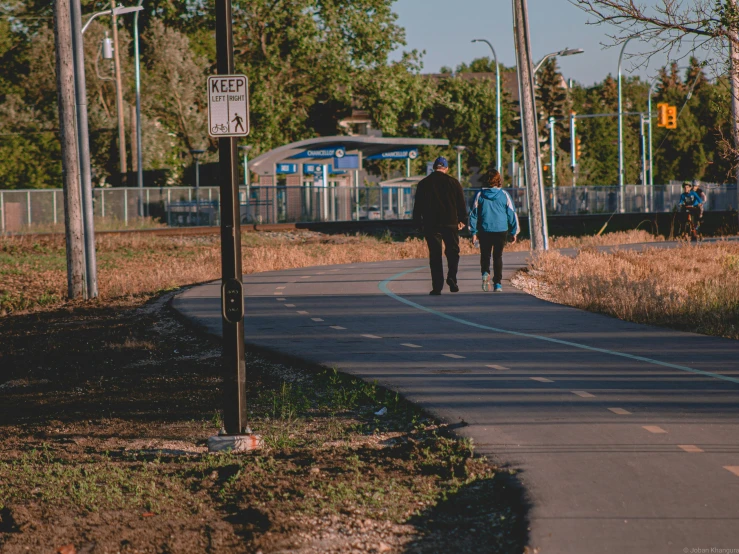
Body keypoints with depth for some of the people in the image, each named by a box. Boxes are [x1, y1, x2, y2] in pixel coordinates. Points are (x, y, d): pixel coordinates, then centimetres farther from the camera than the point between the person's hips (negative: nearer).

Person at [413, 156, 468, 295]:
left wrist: (419, 224, 14)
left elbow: (417, 207, 6)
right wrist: (462, 221, 15)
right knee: (453, 252, 11)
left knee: (435, 256, 3)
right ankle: (451, 278, -10)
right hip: (450, 224, 0)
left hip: (431, 225, 0)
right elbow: (462, 204, 5)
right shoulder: (453, 182, 2)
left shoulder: (423, 184, 3)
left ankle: (437, 286, -2)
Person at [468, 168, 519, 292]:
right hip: (501, 230, 0)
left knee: (485, 255, 15)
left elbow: (473, 214, -1)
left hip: (484, 231, 0)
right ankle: (497, 284, 1)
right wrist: (513, 232, 11)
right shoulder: (504, 195, -2)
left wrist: (473, 232, 5)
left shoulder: (480, 195, -2)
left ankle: (485, 273, -13)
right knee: (498, 256, 8)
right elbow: (512, 214, 2)